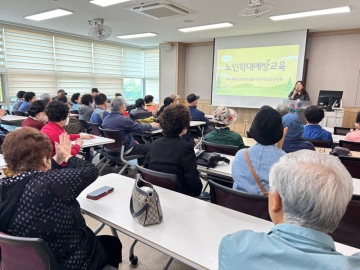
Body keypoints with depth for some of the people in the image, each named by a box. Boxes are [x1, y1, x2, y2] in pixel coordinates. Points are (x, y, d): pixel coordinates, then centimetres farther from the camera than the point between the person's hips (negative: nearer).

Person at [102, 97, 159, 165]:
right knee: (149, 147, 4)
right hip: (125, 150, -9)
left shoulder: (105, 119, 1)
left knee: (139, 145, 27)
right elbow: (140, 128, -12)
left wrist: (133, 140, 14)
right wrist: (151, 125, 7)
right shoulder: (124, 119, -24)